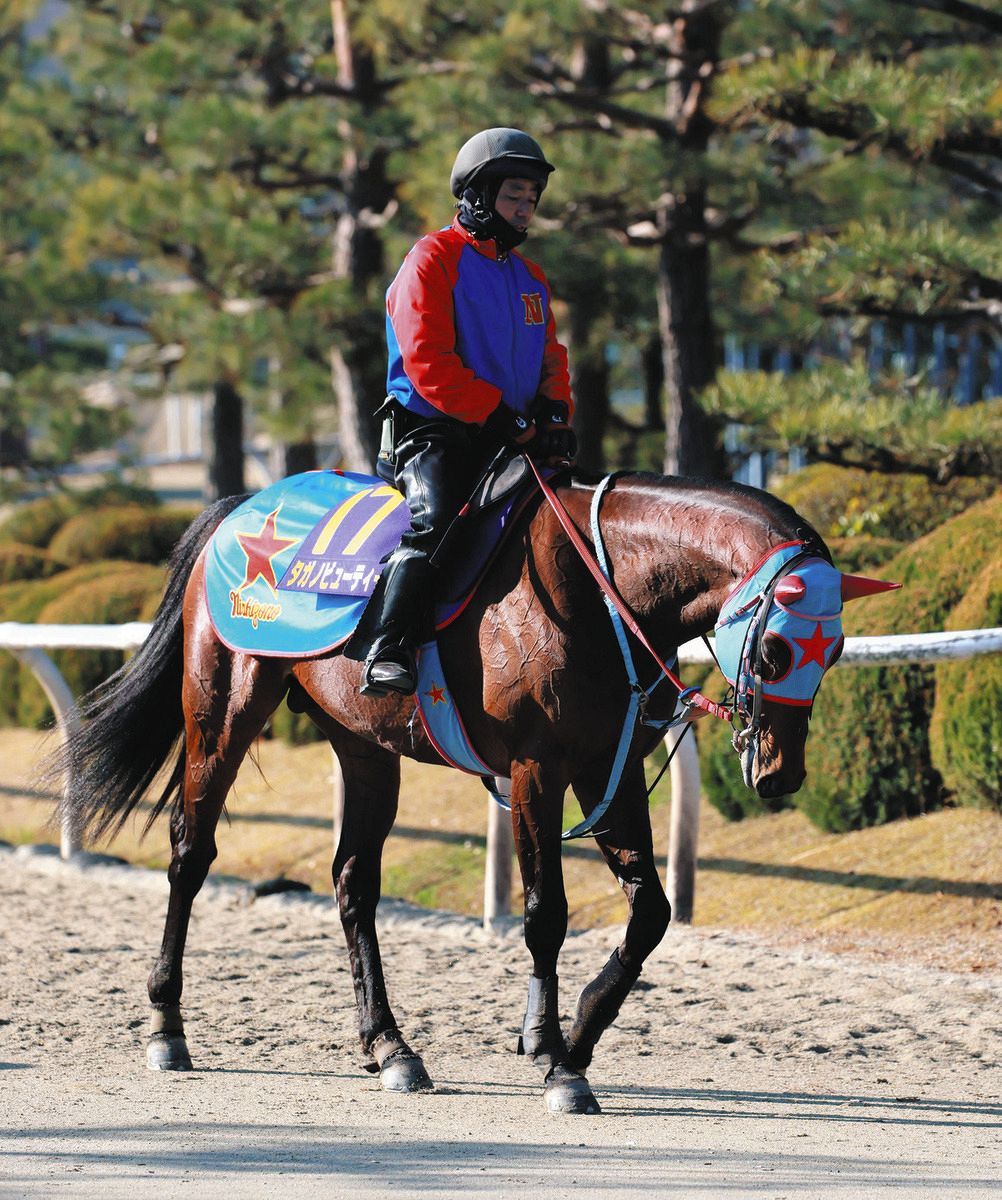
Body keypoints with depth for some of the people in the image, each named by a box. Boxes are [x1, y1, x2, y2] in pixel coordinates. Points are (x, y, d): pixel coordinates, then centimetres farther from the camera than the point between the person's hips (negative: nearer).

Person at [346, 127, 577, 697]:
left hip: (510, 441, 7)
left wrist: (555, 417, 2)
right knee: (435, 519, -30)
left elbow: (551, 361, 25)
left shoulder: (530, 279, 21)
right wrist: (506, 418, -17)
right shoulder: (433, 260, -4)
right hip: (433, 434, -7)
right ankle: (386, 652, -34)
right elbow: (428, 363, -13)